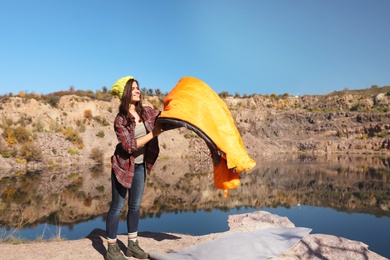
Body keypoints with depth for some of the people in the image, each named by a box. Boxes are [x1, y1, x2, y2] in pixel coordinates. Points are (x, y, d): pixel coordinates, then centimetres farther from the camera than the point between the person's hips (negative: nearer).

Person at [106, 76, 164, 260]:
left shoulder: (147, 112, -1)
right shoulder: (120, 120, -18)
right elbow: (130, 146, -23)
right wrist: (153, 134, -24)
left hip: (140, 166, 6)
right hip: (123, 165, -6)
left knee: (135, 205, 13)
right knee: (117, 206, 2)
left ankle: (132, 245, 26)